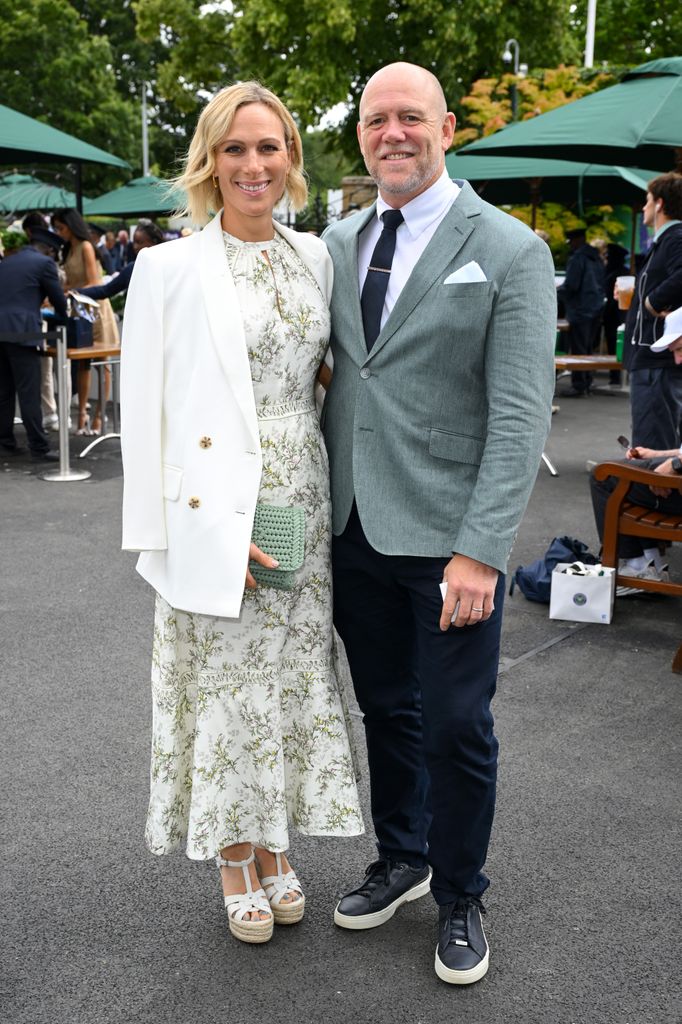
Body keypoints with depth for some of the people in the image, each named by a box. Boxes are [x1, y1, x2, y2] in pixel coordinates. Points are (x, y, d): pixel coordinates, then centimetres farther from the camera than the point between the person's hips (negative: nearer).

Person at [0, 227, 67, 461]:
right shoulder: (44, 263, 0)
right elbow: (58, 300, 5)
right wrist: (62, 320, 25)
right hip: (22, 333, -6)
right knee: (29, 394, -5)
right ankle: (39, 447, -2)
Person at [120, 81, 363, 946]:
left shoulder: (315, 257, 8)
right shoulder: (170, 267, -5)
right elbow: (144, 411, -7)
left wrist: (335, 499, 7)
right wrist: (167, 533, -11)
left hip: (302, 502, 4)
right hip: (215, 515, -4)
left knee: (295, 672, 12)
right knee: (224, 679, 6)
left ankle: (275, 844, 32)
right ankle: (234, 859, 27)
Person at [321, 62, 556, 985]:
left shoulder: (510, 252, -7)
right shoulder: (337, 244, 9)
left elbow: (520, 414, -13)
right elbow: (324, 376, 12)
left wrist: (480, 550, -19)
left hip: (447, 537, -4)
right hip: (355, 528, 5)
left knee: (456, 727, 5)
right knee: (386, 709, 18)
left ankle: (459, 899, 27)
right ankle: (401, 858, 39)